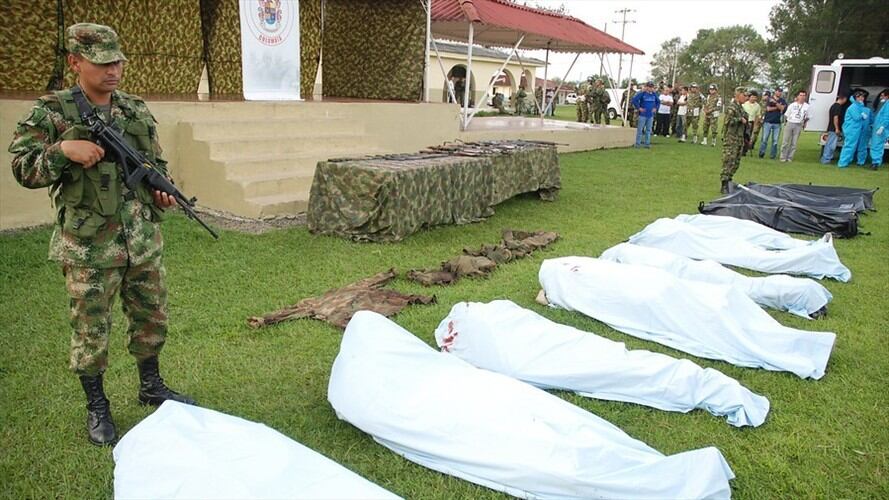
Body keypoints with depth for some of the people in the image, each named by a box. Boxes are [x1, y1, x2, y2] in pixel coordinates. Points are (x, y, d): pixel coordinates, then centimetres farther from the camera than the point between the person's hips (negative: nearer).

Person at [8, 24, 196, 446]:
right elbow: (21, 168, -7)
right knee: (91, 329, 6)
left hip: (144, 240, 5)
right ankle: (96, 407, 25)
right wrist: (62, 149, -22)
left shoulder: (137, 111, 7)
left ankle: (151, 386, 36)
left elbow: (157, 164, 15)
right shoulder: (50, 112, -6)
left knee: (151, 318, 15)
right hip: (89, 247, -4)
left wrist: (163, 192, -4)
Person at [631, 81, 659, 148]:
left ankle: (647, 143, 15)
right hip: (642, 115, -5)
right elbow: (634, 100, -15)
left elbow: (658, 102, 24)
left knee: (648, 130, 9)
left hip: (650, 115, 5)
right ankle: (638, 143, 5)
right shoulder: (642, 93, -9)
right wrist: (639, 108, -13)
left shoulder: (654, 94, 8)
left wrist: (655, 108, 11)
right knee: (640, 129, -2)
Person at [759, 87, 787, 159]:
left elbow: (782, 108, -6)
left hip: (777, 123, 2)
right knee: (764, 139, -4)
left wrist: (775, 102, -14)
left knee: (775, 140, 0)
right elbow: (768, 108, -7)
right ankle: (761, 153, 1)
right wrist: (778, 107, -3)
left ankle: (773, 155, 4)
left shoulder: (782, 101, 11)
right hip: (768, 122, -2)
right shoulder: (769, 99, 5)